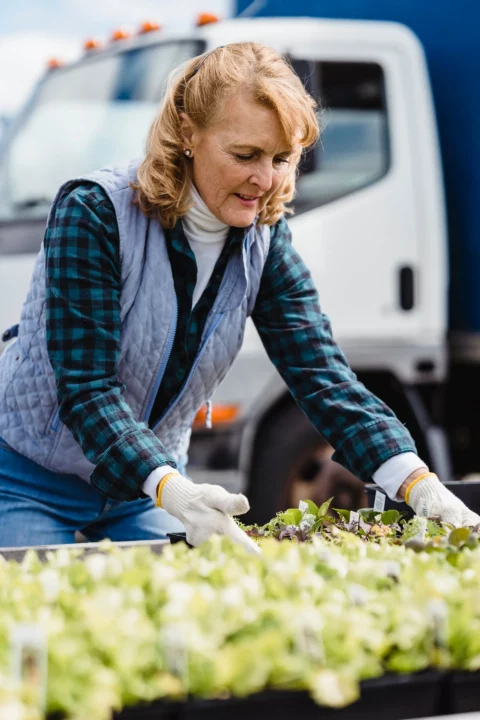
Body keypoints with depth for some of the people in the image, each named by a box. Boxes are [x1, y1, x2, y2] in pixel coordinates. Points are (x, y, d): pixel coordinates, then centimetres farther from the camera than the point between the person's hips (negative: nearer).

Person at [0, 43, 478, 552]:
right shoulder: (94, 213, -25)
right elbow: (85, 387, -30)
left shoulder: (265, 241, -8)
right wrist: (173, 492, -46)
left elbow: (322, 374, -14)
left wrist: (419, 485, -30)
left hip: (150, 486, 5)